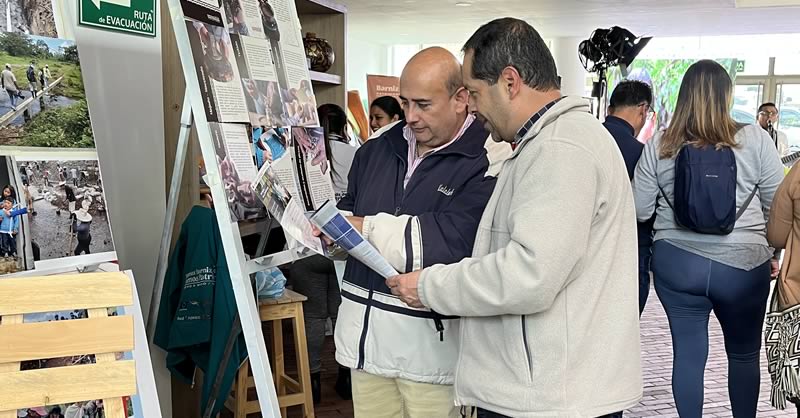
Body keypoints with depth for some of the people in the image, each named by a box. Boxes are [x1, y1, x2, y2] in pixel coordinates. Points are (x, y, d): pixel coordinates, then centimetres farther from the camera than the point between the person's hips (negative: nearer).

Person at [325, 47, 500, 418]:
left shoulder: (486, 162, -12)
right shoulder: (376, 151, 11)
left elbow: (454, 241, -23)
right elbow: (348, 213, 19)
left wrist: (370, 229, -17)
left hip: (431, 342, -6)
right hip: (365, 335, 6)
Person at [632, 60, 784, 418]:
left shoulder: (659, 146, -5)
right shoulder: (754, 139, -8)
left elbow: (640, 211, -1)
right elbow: (779, 205, -1)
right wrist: (772, 251, 14)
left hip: (675, 262, 1)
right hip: (743, 265, -1)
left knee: (687, 353, 11)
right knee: (744, 354, 18)